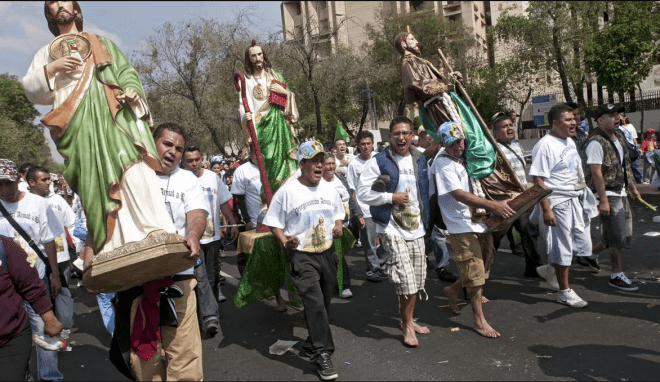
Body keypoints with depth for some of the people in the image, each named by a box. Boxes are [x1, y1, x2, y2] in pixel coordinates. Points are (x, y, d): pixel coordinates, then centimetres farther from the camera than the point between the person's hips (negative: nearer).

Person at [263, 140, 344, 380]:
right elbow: (274, 223, -6)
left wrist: (338, 227, -1)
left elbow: (338, 214, 20)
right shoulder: (287, 191, -10)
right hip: (302, 256, -6)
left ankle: (313, 343, 37)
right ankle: (323, 354, -2)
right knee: (315, 304, -14)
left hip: (327, 253, 6)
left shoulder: (330, 190, 6)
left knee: (324, 303, 16)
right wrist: (285, 241, -23)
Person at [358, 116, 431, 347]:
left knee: (417, 280, 12)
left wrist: (426, 221, 15)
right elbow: (362, 192, -10)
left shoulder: (420, 160, 11)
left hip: (416, 228, 6)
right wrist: (391, 197, -15)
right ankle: (407, 325, 12)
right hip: (391, 228, -6)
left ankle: (408, 320, 32)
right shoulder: (379, 161, -6)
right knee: (406, 281, -10)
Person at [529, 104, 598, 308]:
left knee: (582, 245, 14)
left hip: (576, 201, 9)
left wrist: (583, 196, 20)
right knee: (563, 248, 3)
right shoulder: (545, 145, -17)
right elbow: (538, 180, -22)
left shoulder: (570, 142, 12)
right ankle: (564, 292, 18)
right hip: (558, 204, -9)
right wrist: (546, 209, -25)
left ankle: (549, 269, 33)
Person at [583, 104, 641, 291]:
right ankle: (617, 276, 8)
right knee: (617, 235, -4)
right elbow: (596, 173, -22)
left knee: (613, 234, 14)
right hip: (608, 194, -9)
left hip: (620, 193, 9)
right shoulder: (597, 142, -18)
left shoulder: (619, 135, 11)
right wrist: (603, 201, -23)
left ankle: (592, 254, 36)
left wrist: (632, 187, 22)